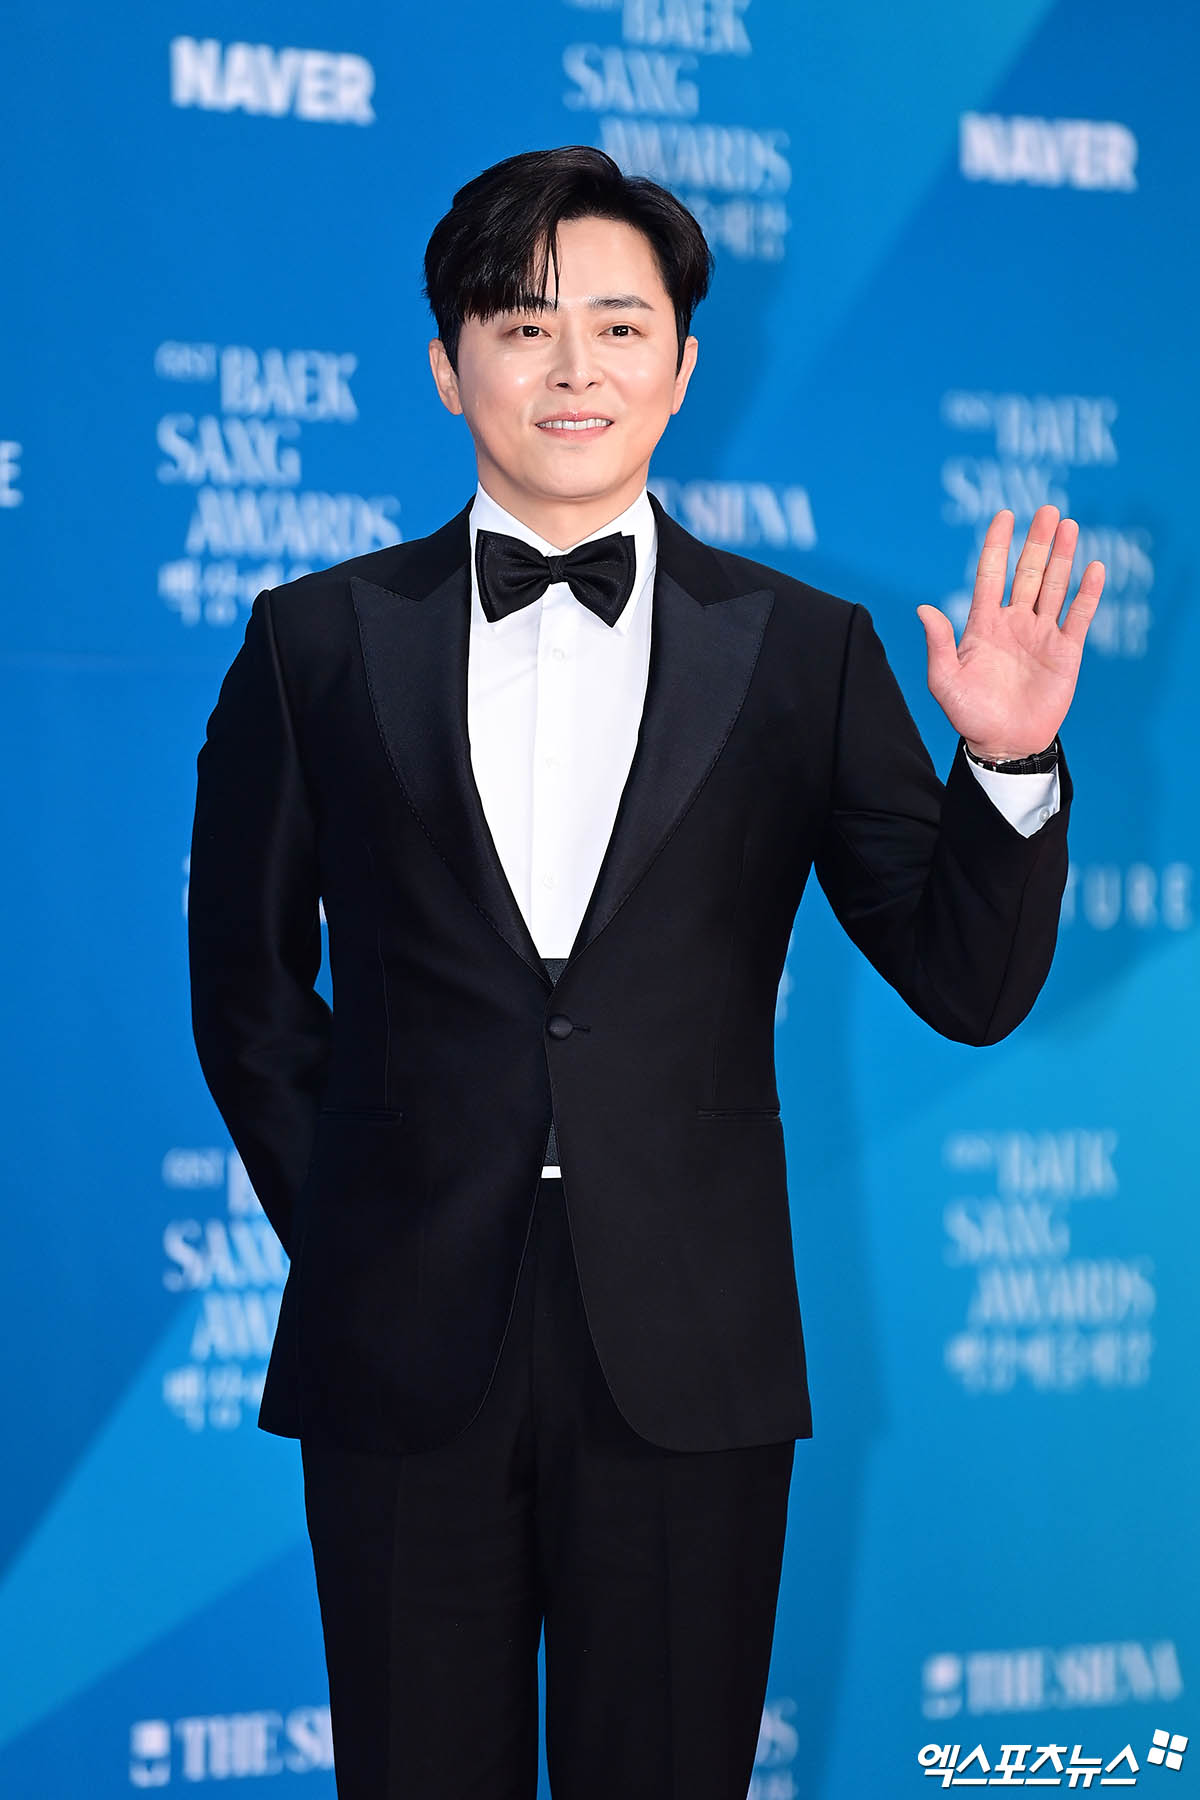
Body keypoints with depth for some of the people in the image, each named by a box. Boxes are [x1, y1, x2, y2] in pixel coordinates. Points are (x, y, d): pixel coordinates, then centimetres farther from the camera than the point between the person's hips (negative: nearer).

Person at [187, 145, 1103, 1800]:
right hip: (403, 1348, 0)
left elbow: (968, 988, 1)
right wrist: (334, 1220, 7)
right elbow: (246, 975, 12)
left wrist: (1008, 766, -15)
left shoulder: (804, 653, 3)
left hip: (687, 1358, 0)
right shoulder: (320, 640, 5)